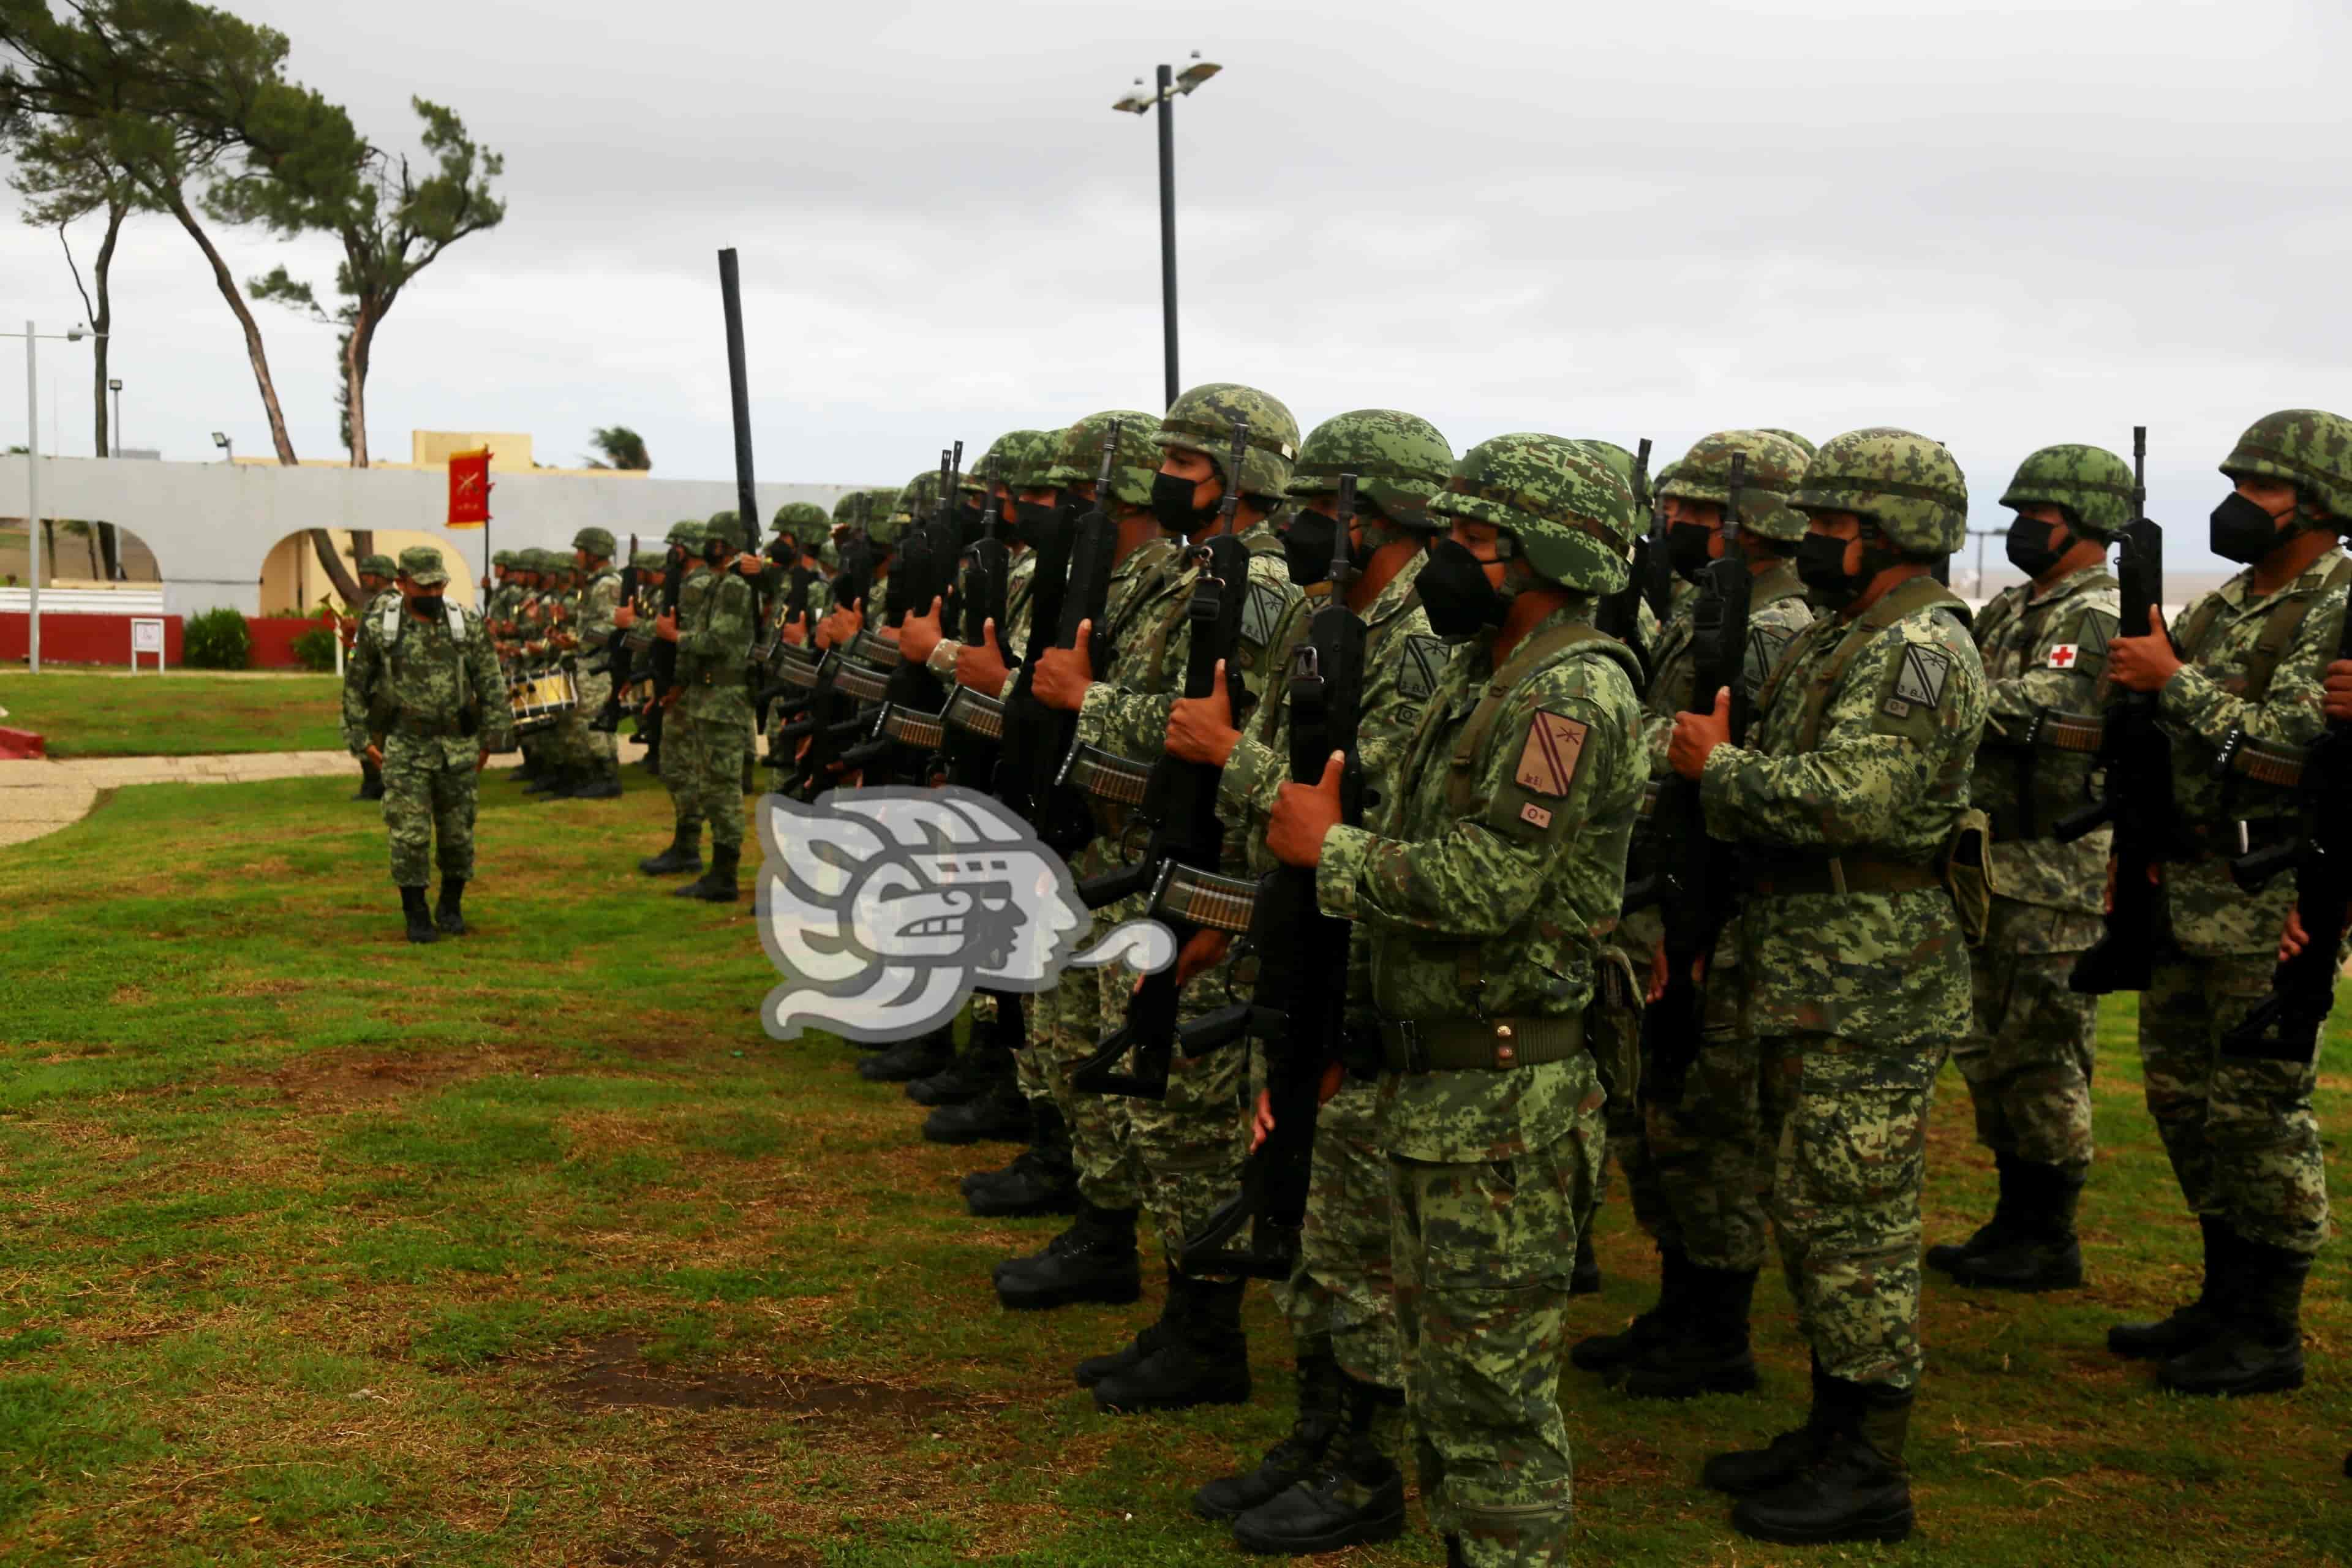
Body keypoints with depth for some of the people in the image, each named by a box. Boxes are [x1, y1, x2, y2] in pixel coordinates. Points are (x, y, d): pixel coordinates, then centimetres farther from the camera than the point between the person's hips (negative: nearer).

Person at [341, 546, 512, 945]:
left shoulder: (467, 625, -1)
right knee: (410, 835, -5)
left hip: (457, 749, 1)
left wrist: (491, 739, -1)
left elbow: (491, 686, 3)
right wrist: (364, 738, 2)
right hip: (404, 748, -1)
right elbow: (356, 687, 7)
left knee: (458, 832, 7)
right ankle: (417, 916, 6)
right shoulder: (378, 628, -2)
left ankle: (451, 907, 25)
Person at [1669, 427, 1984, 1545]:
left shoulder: (1920, 648, -16)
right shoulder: (1838, 638, 16)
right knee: (1814, 1210, 16)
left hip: (1873, 989, -10)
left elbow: (1853, 799, -27)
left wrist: (1718, 766, -16)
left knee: (1852, 1220, -4)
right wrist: (1718, 753, 1)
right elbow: (1786, 789, 20)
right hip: (1811, 979, 10)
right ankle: (1833, 1430, 28)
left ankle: (1870, 1475, 6)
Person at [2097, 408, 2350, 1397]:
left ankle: (2270, 1335, 8)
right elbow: (2173, 740, 21)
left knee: (2261, 1109, -3)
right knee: (2184, 1093, 13)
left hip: (2271, 899, -9)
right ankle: (2227, 1301, 26)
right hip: (2189, 886, 9)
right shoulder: (2225, 604, 14)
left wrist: (2172, 678, -20)